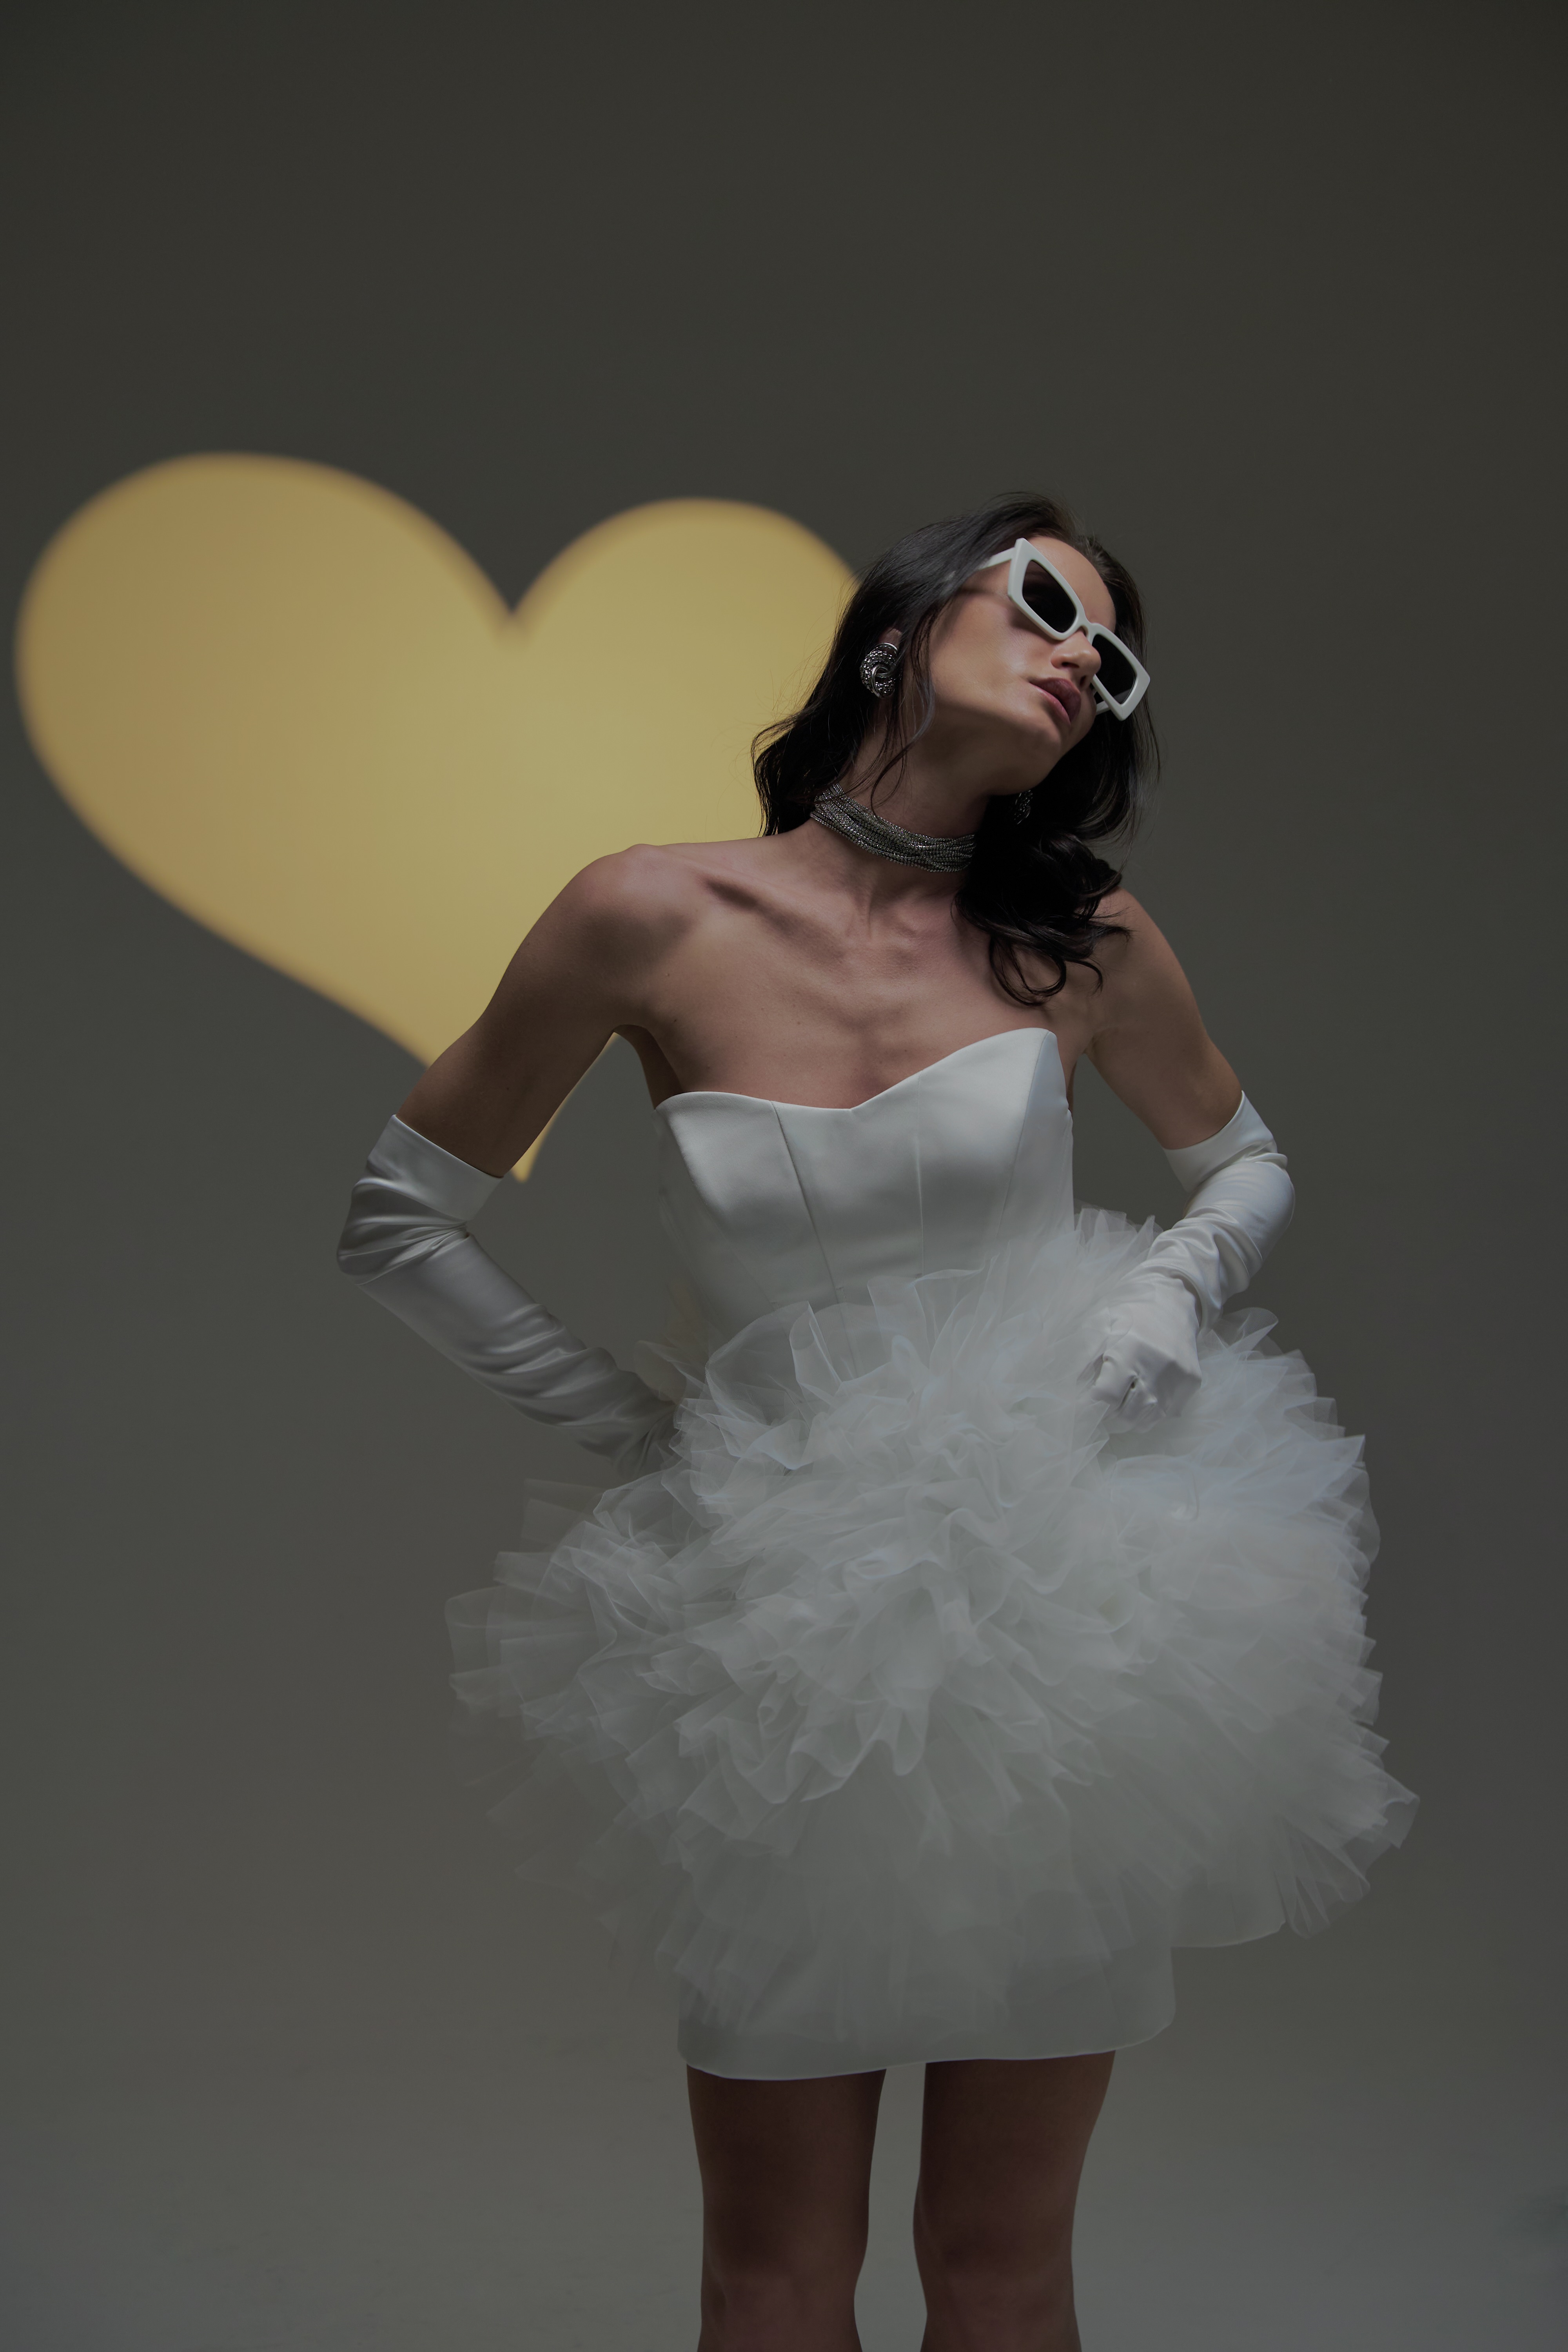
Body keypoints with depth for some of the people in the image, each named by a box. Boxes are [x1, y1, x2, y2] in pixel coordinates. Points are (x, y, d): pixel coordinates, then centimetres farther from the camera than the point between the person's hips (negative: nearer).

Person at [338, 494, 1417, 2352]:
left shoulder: (1082, 943, 0)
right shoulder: (655, 919, -6)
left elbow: (1249, 1169, 18)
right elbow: (398, 1218, 3)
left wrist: (1173, 1293, -3)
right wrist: (623, 1417, -1)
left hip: (1061, 1615, 1)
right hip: (782, 1634, -1)